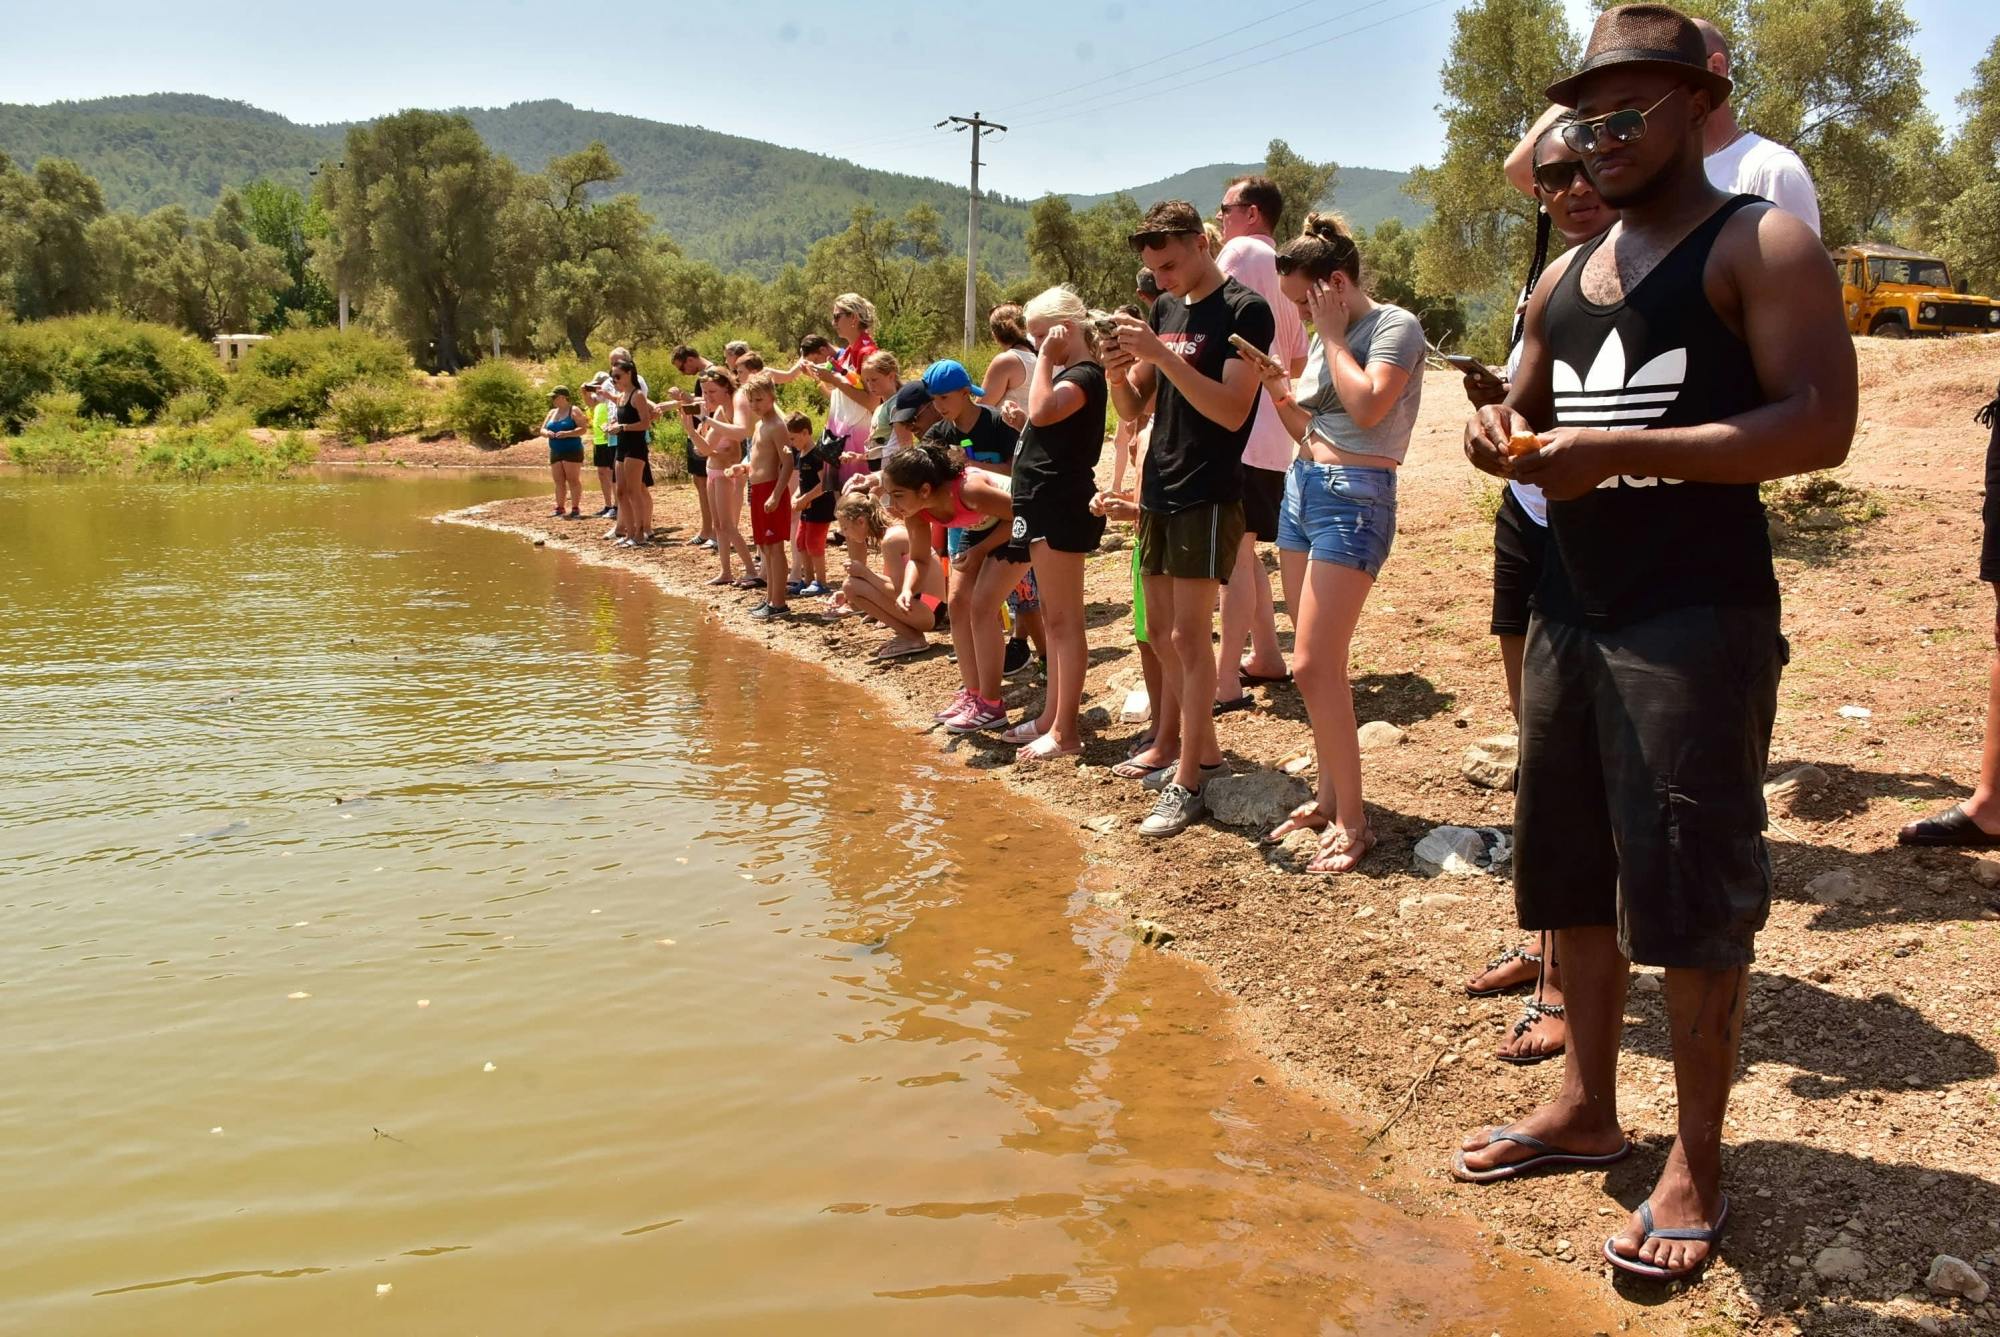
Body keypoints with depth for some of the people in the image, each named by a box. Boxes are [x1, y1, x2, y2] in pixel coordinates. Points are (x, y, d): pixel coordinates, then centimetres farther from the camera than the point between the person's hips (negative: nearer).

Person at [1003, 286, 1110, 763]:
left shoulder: (1084, 375, -12)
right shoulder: (1065, 374, 17)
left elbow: (1042, 411, -29)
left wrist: (1046, 359, -20)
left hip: (1061, 505, -11)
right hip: (1046, 503, 11)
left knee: (1063, 619, -9)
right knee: (1053, 618, 15)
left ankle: (1065, 731, -7)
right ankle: (1052, 715, 23)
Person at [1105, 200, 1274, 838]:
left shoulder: (1245, 310, -9)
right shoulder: (1164, 309, 13)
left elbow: (1232, 410, -19)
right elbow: (1133, 408, 13)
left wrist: (1162, 355, -24)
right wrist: (1118, 372, -9)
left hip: (1208, 496, -8)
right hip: (1159, 490, 8)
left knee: (1189, 634, -9)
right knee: (1161, 631, 13)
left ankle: (1186, 782, -5)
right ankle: (1175, 743, 27)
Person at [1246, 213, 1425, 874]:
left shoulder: (1394, 325, -7)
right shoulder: (1326, 338, 16)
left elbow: (1368, 406, -23)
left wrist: (1333, 335, -12)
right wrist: (1280, 390, 2)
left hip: (1354, 497, -8)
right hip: (1302, 487, 8)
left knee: (1313, 665, -12)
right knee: (1320, 664, 9)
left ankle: (1352, 823, -4)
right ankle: (1330, 798, 19)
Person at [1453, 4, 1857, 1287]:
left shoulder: (1762, 244, -6)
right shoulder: (1566, 278, 16)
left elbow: (1822, 422, -17)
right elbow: (1525, 412, 26)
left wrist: (1621, 451, -24)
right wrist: (1503, 434, 0)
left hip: (1698, 617, -7)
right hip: (1569, 609, 8)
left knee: (1692, 892, -3)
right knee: (1572, 872, 14)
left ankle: (1698, 1159, 12)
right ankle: (1588, 1105, 29)